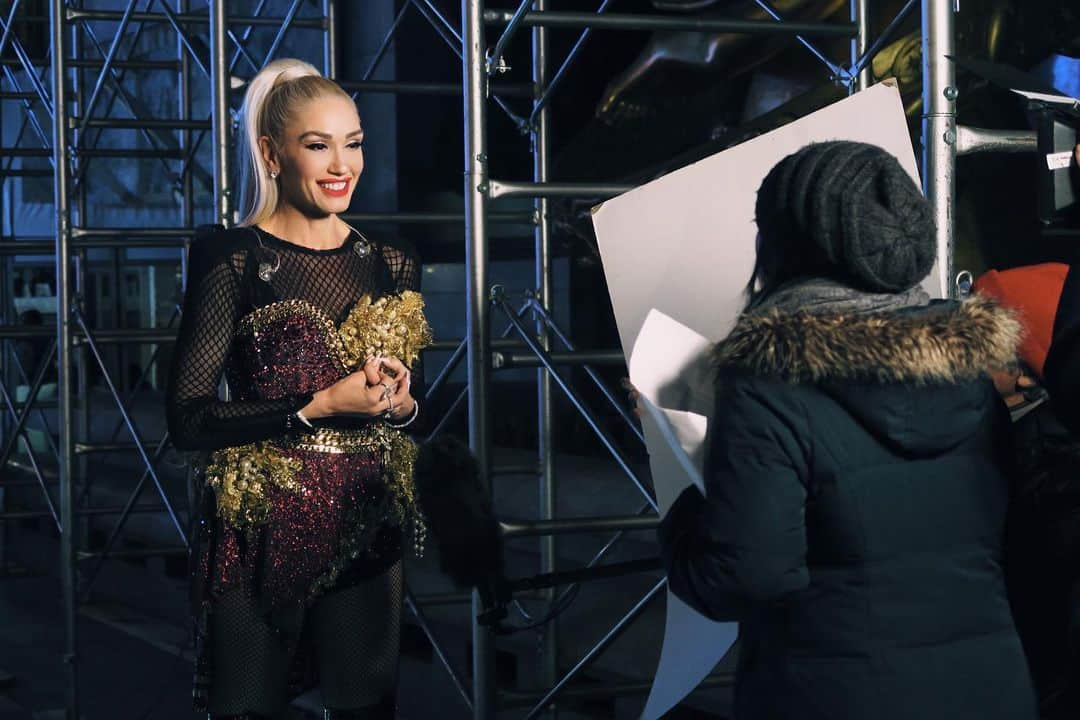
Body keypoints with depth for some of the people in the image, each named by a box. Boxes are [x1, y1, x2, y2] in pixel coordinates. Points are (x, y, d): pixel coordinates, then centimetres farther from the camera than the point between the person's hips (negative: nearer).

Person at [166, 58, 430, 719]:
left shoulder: (392, 268, 8)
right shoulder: (233, 260, -6)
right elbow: (188, 419, -12)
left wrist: (400, 405, -4)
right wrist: (321, 407, -17)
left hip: (367, 532, 4)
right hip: (259, 533, -4)